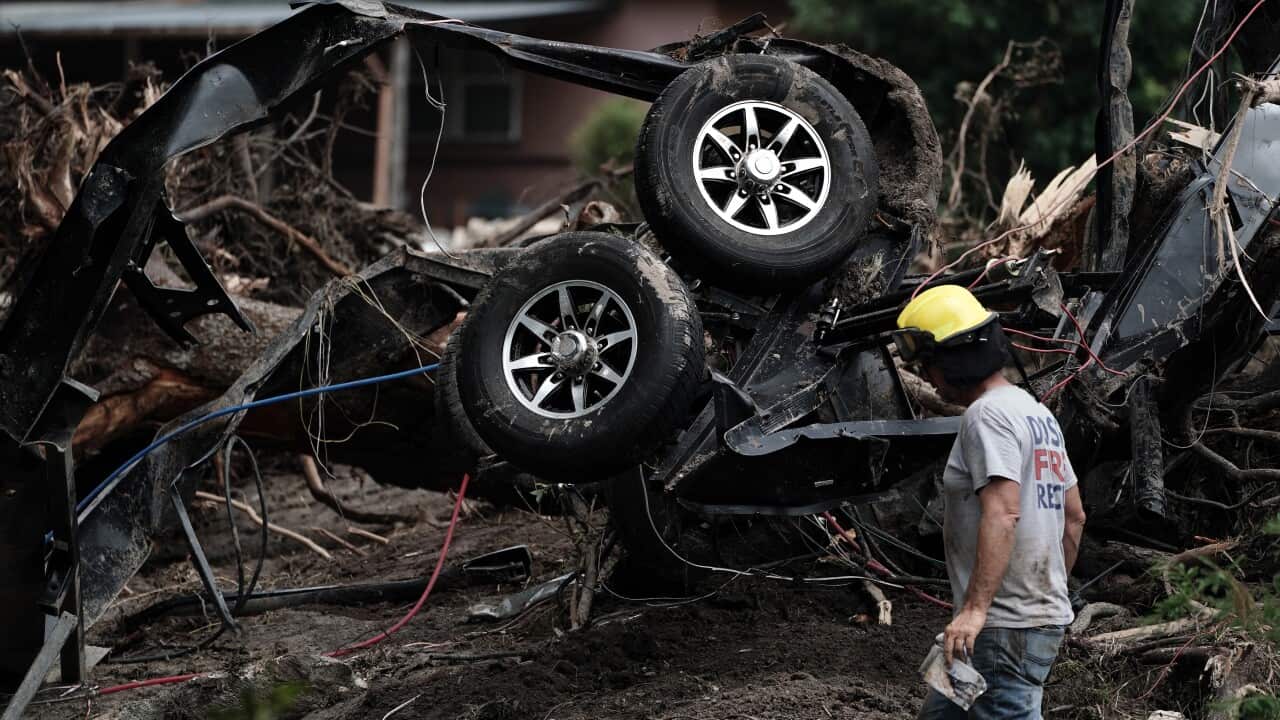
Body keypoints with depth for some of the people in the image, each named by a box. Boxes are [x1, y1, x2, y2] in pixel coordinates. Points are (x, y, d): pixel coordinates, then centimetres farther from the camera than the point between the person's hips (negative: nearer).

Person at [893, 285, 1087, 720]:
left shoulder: (988, 415, -14)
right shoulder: (1036, 412, 18)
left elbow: (1003, 513, -27)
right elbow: (1074, 516, 23)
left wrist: (975, 608, -33)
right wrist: (1050, 592, 29)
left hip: (1004, 629, -11)